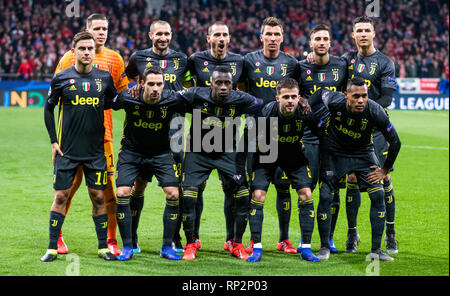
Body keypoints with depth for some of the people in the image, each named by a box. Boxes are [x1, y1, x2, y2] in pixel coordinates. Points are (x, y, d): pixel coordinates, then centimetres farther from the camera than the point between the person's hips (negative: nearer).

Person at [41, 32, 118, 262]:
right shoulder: (62, 78, -2)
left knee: (98, 197, 3)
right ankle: (53, 247, 9)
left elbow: (114, 103, 20)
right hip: (67, 149, -1)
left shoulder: (104, 78, 3)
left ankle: (103, 246, 12)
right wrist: (53, 141, 3)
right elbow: (48, 108, 7)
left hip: (96, 150, 1)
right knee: (61, 196, 0)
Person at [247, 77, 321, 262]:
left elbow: (320, 132, -5)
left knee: (306, 195, -8)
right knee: (258, 195, -12)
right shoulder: (267, 112, -30)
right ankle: (257, 248, -1)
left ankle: (306, 248, 2)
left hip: (294, 155, 2)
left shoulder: (305, 112, -24)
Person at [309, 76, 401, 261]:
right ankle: (324, 247, 7)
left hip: (363, 154, 0)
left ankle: (376, 249, -1)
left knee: (378, 195, -10)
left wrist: (385, 170, -8)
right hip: (335, 153, 0)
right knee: (325, 197, -8)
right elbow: (320, 92, 0)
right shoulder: (334, 102, -27)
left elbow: (395, 143, -15)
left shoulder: (375, 112, -28)